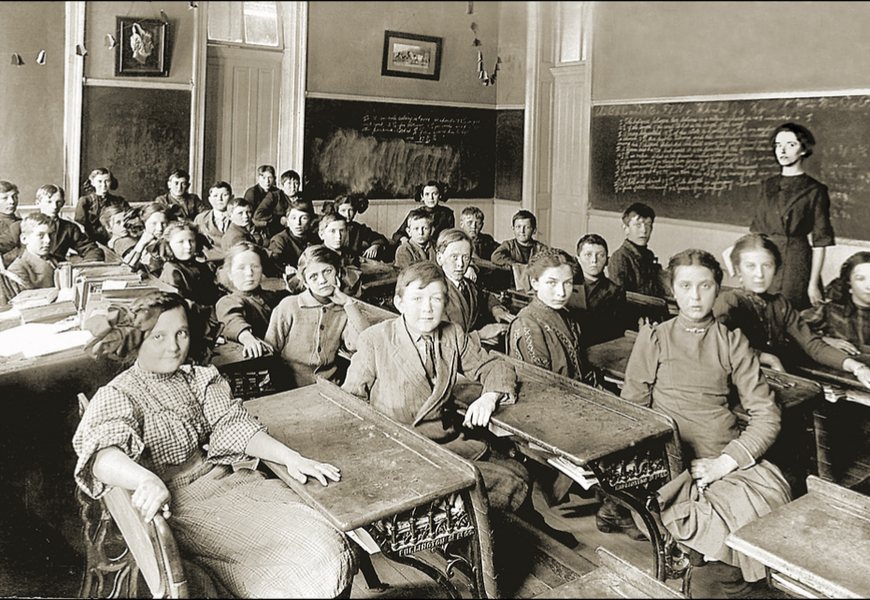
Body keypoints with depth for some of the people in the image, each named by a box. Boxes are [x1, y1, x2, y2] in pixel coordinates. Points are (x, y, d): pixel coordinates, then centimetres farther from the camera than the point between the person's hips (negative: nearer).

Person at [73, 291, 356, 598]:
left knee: (325, 546, -17)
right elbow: (102, 455, -23)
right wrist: (147, 481, -45)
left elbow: (233, 426, 4)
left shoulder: (201, 379, 16)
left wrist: (290, 457, -14)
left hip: (231, 480, 6)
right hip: (177, 499, -5)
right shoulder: (117, 396, -3)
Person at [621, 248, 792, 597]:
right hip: (670, 461, -2)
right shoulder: (653, 339, 8)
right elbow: (631, 410, 8)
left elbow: (766, 415, 5)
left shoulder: (733, 343, 10)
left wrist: (724, 462, -9)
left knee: (774, 494, -25)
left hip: (728, 460, 2)